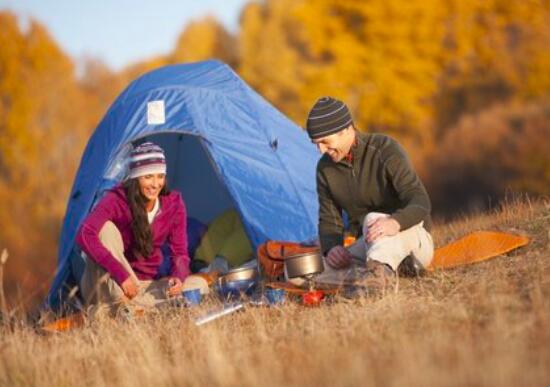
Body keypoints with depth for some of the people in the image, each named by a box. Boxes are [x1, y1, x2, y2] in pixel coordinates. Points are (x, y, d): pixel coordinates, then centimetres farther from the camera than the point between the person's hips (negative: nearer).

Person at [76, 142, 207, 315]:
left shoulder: (174, 204, -6)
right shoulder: (116, 200, -18)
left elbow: (179, 253, -3)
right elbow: (84, 235, -33)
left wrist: (178, 277, -28)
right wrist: (120, 274, -40)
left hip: (145, 286, 4)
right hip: (107, 290, -4)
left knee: (199, 285, -18)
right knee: (106, 228, -29)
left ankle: (133, 304, -24)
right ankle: (119, 306, -33)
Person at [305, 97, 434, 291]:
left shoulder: (385, 150, -16)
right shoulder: (325, 167, 1)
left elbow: (421, 202, -25)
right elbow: (329, 220, 7)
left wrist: (395, 222, -48)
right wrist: (331, 247, -17)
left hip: (412, 238, -5)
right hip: (367, 246, 5)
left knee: (373, 219, -41)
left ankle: (381, 271, -64)